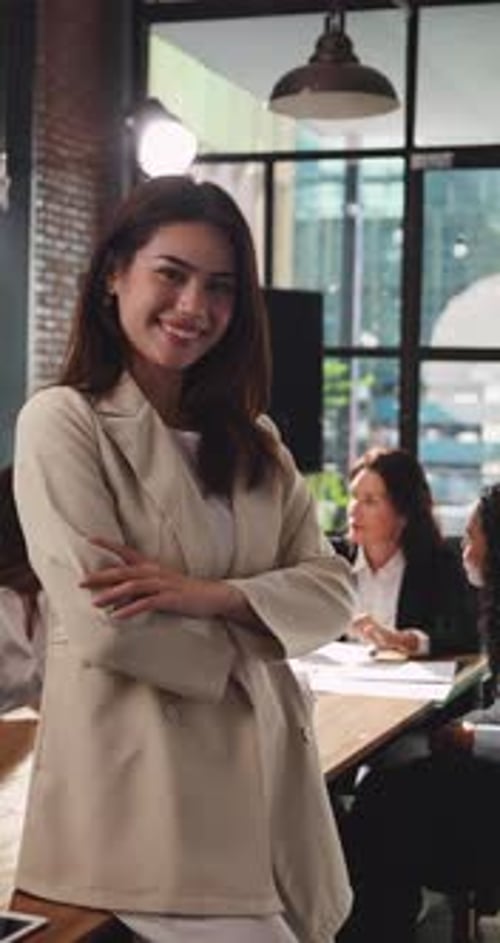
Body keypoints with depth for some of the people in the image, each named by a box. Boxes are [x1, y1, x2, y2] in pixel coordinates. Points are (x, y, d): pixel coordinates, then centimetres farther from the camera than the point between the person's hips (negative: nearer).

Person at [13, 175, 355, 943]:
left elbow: (333, 591, 4)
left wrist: (212, 596, -14)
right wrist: (241, 648, -3)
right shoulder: (62, 422, -7)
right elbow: (104, 625, -16)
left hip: (263, 771, 6)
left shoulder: (253, 441, 14)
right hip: (141, 783, -6)